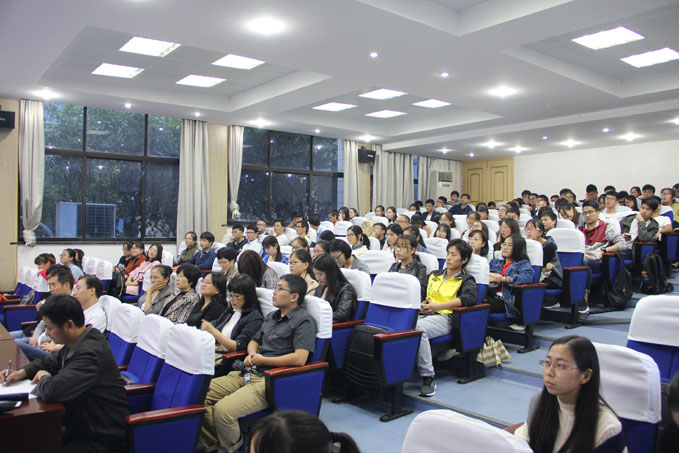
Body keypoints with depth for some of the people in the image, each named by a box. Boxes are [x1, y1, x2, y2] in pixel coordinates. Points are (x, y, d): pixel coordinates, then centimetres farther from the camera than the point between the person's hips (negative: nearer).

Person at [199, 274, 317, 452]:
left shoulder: (304, 320, -7)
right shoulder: (271, 316, 21)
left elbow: (299, 359, -19)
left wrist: (262, 360, -10)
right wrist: (251, 354, 6)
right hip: (247, 374, 9)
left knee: (222, 410, -27)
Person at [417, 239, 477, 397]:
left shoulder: (466, 280, 11)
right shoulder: (434, 275, 29)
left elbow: (469, 298, -10)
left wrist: (439, 306, -18)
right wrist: (421, 304, -2)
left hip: (444, 317, -5)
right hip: (424, 314, 5)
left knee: (417, 328, -37)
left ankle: (428, 376, -29)